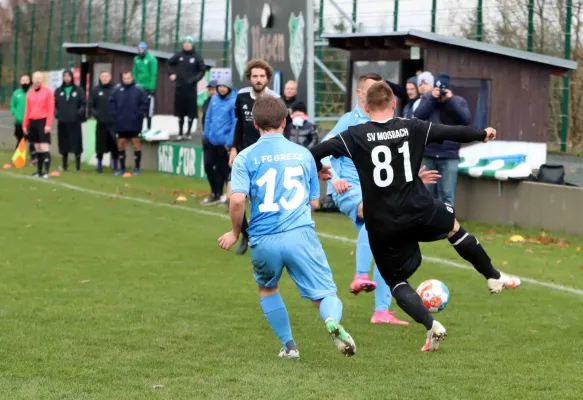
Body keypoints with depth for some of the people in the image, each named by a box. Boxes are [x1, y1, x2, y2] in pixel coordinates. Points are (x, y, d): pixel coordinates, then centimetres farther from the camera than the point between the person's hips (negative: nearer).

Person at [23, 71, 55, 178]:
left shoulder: (48, 92, -4)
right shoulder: (29, 93, 12)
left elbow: (51, 109, -8)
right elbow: (27, 110, 14)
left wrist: (48, 124, -16)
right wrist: (25, 125, 10)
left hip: (43, 121, -5)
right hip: (32, 122, 5)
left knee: (44, 147, -11)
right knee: (37, 148, 9)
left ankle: (46, 171, -13)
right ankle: (39, 171, 14)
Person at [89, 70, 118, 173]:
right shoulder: (95, 90, 7)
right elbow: (90, 105, 7)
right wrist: (94, 113, -7)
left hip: (114, 122, -2)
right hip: (101, 123, 2)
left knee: (114, 146, 1)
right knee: (100, 146, 5)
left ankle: (115, 167, 10)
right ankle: (99, 166, 15)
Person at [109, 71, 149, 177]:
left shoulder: (139, 89, -5)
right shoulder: (117, 89, 2)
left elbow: (145, 103, -4)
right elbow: (112, 102, 8)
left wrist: (138, 114, -9)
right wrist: (115, 114, -2)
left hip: (134, 123, -3)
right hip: (121, 124, 3)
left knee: (136, 144, 1)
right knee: (120, 145, 9)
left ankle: (137, 169, 7)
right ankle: (122, 168, 20)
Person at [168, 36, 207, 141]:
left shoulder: (197, 57, -3)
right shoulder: (179, 55, 4)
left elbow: (202, 70, 1)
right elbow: (170, 63, 19)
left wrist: (194, 79, -12)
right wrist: (172, 73, 4)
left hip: (191, 88, -3)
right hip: (179, 87, 3)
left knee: (191, 111, -3)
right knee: (180, 110, 7)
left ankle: (189, 132, 8)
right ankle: (180, 132, 16)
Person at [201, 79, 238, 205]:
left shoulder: (234, 102, -13)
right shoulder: (214, 99, 6)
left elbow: (235, 123, -15)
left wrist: (229, 142, -17)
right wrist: (206, 134, 12)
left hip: (224, 142, -6)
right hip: (211, 140, 7)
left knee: (221, 169, 2)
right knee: (208, 165, 11)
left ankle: (217, 194, 15)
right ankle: (215, 192, 25)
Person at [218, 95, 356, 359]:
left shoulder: (246, 157, 2)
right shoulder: (303, 154, 11)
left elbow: (237, 200, -10)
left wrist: (235, 233, 6)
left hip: (263, 241, 0)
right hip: (301, 235, 0)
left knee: (267, 289, 29)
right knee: (325, 295, 1)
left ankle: (289, 345, 25)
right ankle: (332, 321, -32)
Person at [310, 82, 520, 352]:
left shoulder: (355, 136, -6)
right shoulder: (413, 128, -1)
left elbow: (317, 152, -14)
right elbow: (453, 132, 10)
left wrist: (315, 169, 10)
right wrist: (483, 134, 29)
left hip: (381, 225, -2)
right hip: (419, 211, 2)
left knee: (396, 281, 16)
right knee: (454, 226, 34)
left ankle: (431, 325, -5)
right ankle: (495, 278, 42)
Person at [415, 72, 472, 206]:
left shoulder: (459, 101, 2)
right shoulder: (427, 98, 3)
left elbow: (467, 120, -12)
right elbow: (417, 116, -9)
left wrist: (451, 100, -15)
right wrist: (431, 98, -17)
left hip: (449, 156, -1)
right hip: (427, 154, 1)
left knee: (447, 195, -2)